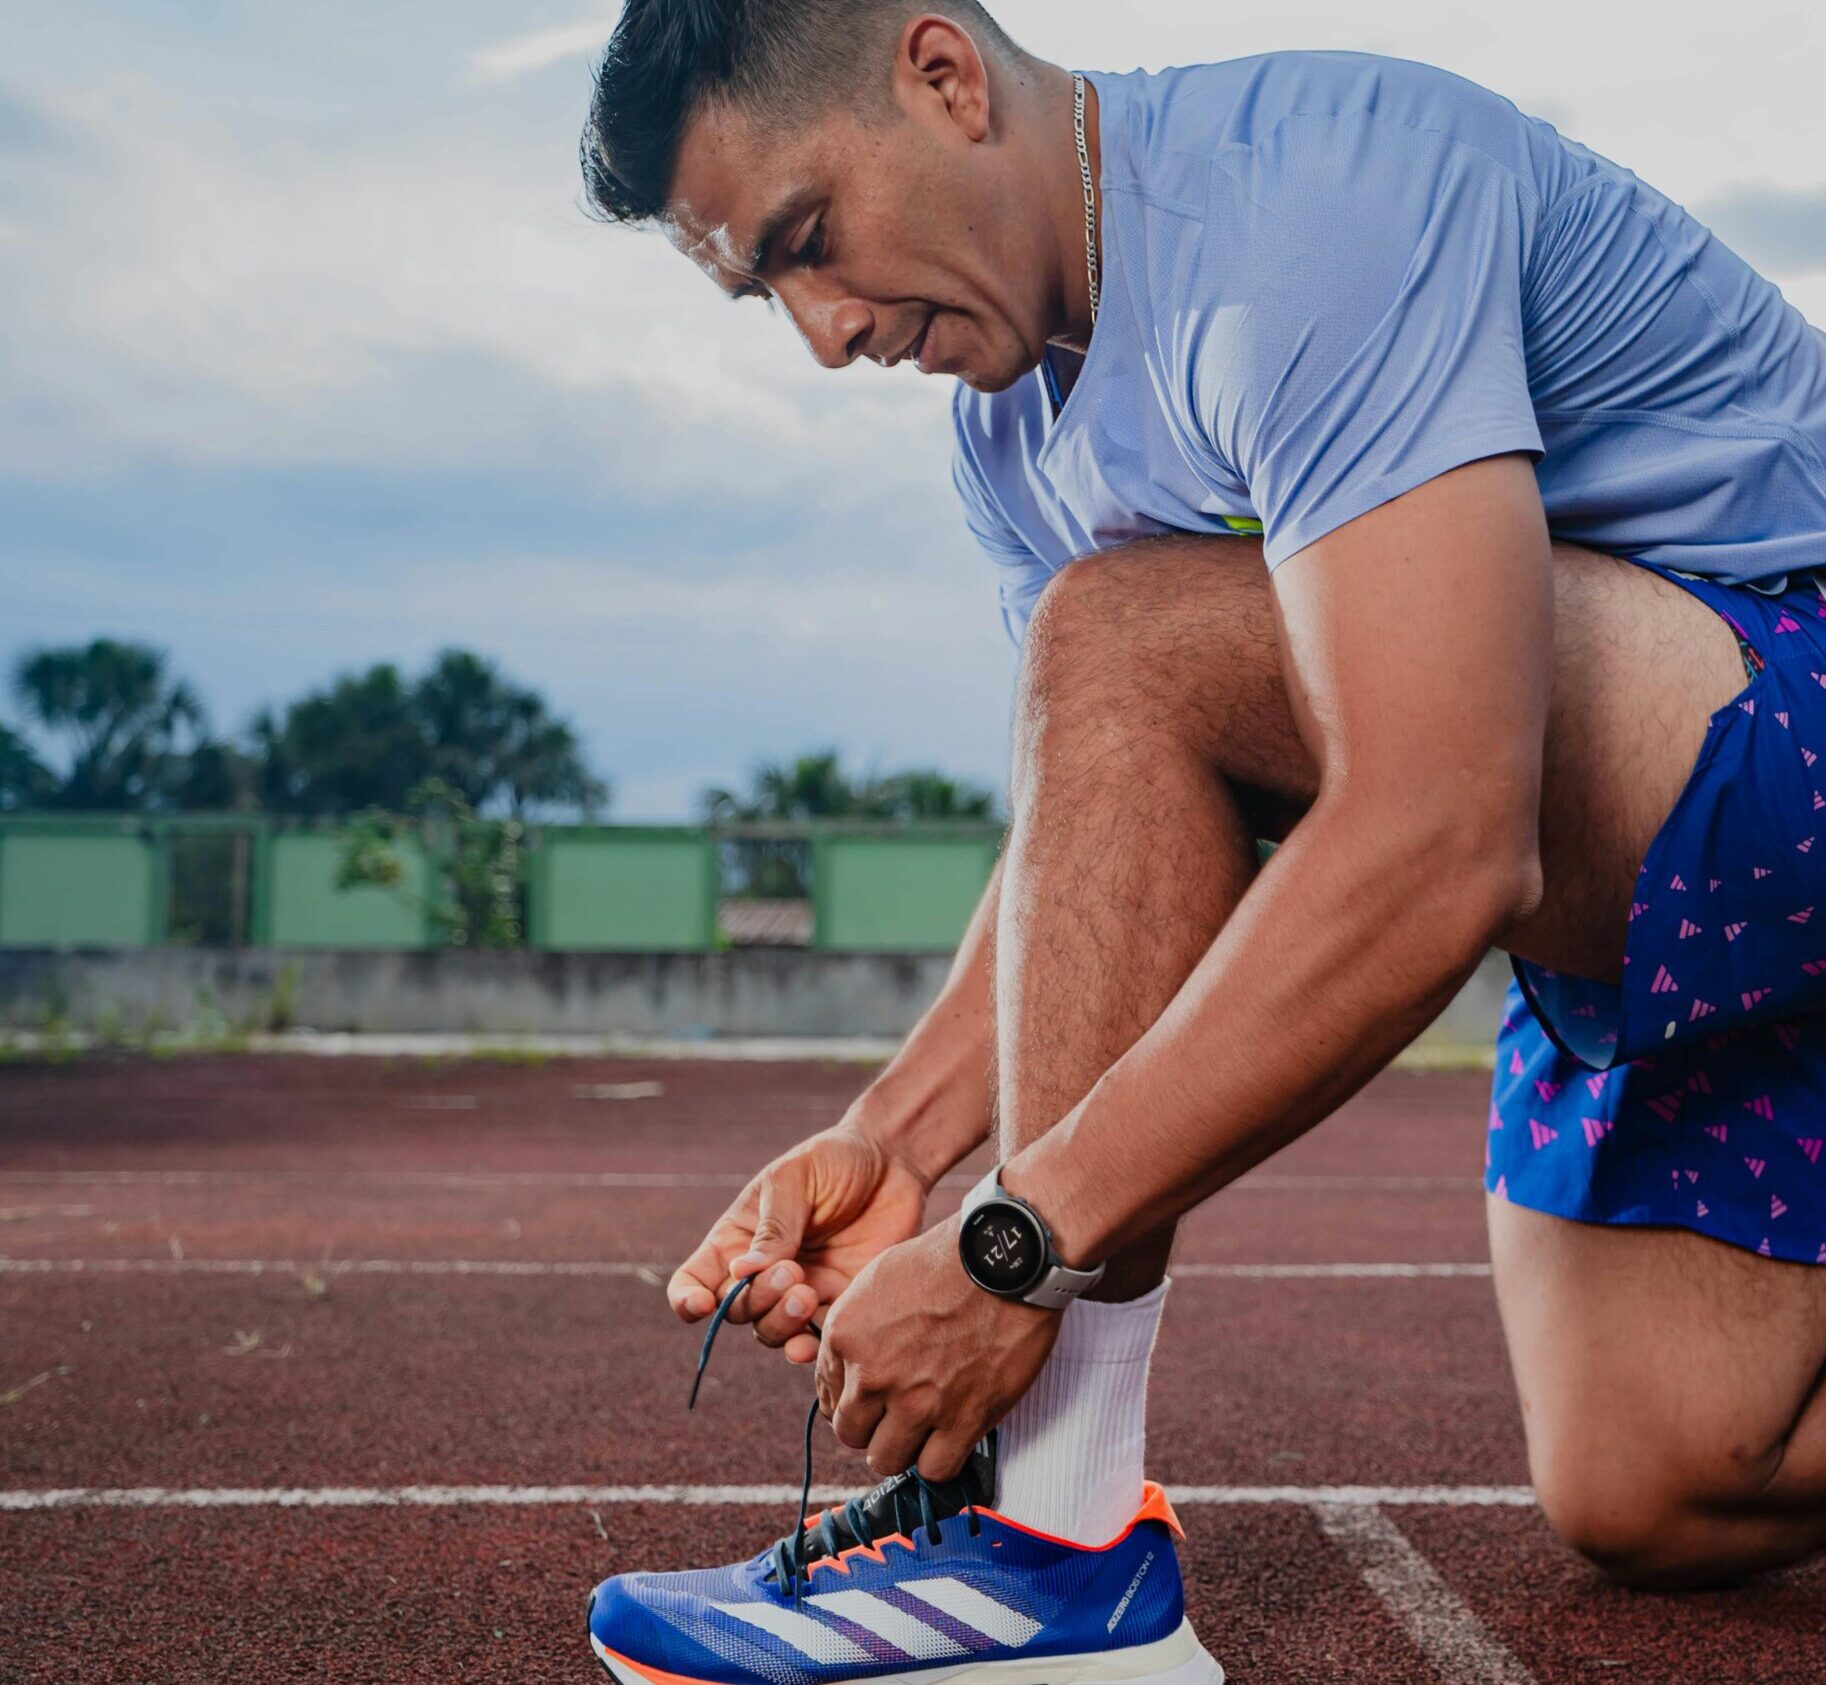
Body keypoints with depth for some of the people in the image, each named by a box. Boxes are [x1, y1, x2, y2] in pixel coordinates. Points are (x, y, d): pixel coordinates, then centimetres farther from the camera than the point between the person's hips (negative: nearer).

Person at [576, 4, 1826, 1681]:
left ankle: (1050, 1543, -23)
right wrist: (890, 1137, -6)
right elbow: (1103, 848, 8)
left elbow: (1439, 848, -33)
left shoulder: (1309, 189, -24)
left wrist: (1017, 1245, -30)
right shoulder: (1021, 440, 6)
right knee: (1647, 1499, 3)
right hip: (1639, 928, 9)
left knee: (1134, 641, -27)